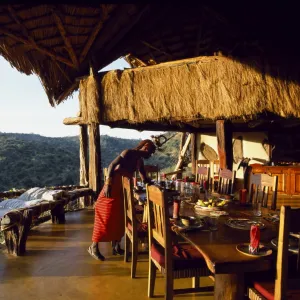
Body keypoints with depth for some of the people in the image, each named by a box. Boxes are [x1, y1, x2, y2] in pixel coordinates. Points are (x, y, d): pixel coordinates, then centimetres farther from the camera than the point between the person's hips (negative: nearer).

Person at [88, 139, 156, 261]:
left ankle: (115, 246, 23)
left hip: (123, 190, 8)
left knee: (119, 219, 12)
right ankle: (94, 247, 7)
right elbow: (112, 165, -22)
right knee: (105, 219, -4)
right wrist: (108, 184, -30)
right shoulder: (128, 152, -12)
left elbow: (144, 179, 17)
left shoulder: (139, 161, 14)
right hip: (113, 187, -8)